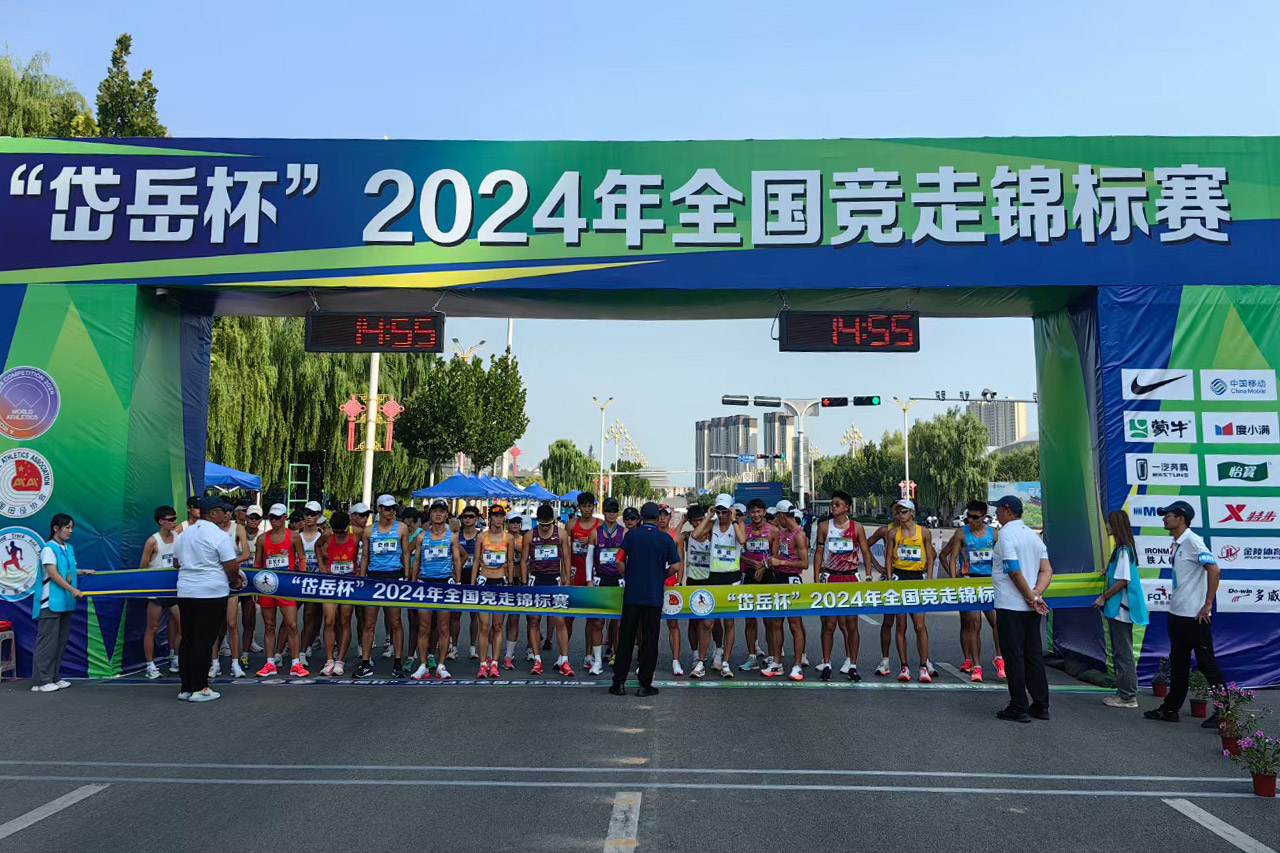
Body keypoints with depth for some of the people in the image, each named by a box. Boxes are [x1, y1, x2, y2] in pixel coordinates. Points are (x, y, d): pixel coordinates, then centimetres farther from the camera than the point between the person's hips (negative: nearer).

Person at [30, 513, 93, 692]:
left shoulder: (69, 548, 12)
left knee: (61, 641, 11)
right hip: (50, 602, -8)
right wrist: (73, 590, -20)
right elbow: (53, 574, -17)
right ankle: (40, 681, 0)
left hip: (65, 602, 8)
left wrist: (83, 571, 4)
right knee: (47, 641, -5)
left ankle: (54, 677, 18)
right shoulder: (49, 548, -10)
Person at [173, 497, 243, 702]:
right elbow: (232, 566, -13)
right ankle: (199, 689, 2)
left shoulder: (184, 534, 13)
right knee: (204, 642, -2)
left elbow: (177, 562, 22)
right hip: (212, 594, -7)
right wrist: (234, 581, 5)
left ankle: (186, 688, 16)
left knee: (187, 639, 12)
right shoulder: (219, 536, -11)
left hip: (185, 593, 7)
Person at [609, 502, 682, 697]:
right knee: (650, 640, 5)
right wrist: (661, 577, 11)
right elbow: (675, 566, -5)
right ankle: (645, 685, 7)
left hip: (632, 594, 1)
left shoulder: (630, 535, 1)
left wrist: (627, 576, 11)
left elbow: (620, 561, -5)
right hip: (655, 596, -1)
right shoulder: (665, 539, 0)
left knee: (626, 638, 8)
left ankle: (619, 682, 9)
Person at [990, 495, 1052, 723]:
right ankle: (1041, 706, 17)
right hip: (1031, 608, 8)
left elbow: (1014, 571, -20)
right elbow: (1047, 570, 8)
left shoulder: (1006, 534, -12)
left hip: (1010, 606, -8)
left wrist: (1031, 597, -12)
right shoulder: (1034, 535, 14)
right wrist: (1036, 594, -4)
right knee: (1034, 655, 13)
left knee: (1014, 657, -2)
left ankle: (1018, 709, 2)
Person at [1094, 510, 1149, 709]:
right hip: (1117, 609, 10)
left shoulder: (1123, 550, -17)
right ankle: (1124, 693, 21)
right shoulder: (1121, 549, 12)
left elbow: (1122, 581, -20)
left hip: (1121, 610, -10)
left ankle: (1127, 697, 1)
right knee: (1120, 653, 15)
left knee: (1123, 654, -4)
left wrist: (1103, 597, -14)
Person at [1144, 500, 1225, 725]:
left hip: (1194, 616, -9)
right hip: (1177, 614, 9)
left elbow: (1214, 570, -22)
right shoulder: (1176, 544, 12)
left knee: (1206, 664, 0)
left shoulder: (1193, 542, -15)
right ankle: (1170, 709, 22)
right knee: (1178, 664, 15)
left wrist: (1208, 605, -20)